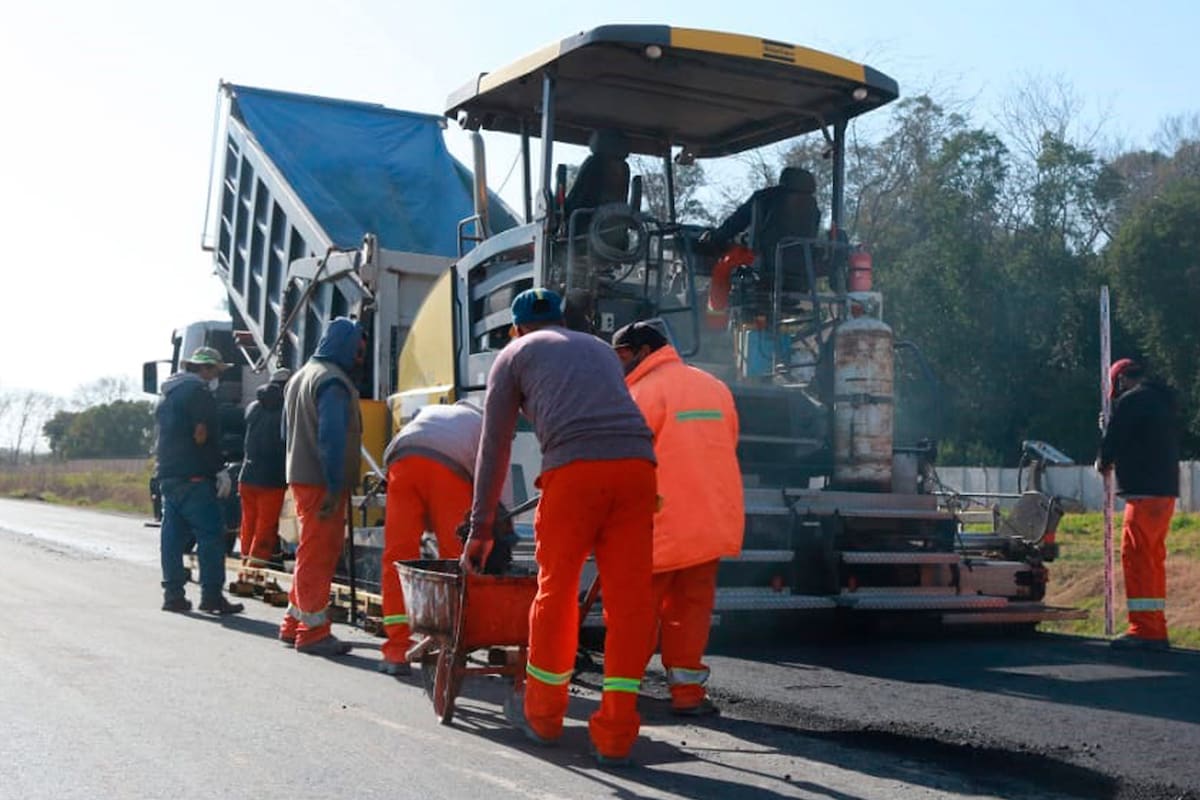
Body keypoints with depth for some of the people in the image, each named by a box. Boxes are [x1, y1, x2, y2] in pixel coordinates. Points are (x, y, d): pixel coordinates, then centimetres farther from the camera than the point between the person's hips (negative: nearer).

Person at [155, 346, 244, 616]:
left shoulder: (167, 394, 22)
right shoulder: (198, 391, -8)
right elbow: (204, 435, -15)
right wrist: (221, 470, -11)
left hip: (167, 474, 9)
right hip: (193, 476, -9)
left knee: (173, 534, 9)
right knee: (211, 535, -7)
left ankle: (173, 593, 11)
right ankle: (212, 595, -9)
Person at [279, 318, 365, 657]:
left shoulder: (299, 377, 18)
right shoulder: (333, 381, -14)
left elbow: (288, 431, 25)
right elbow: (333, 438, -21)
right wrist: (334, 488, -21)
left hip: (301, 477, 10)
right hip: (322, 482, -10)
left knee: (311, 554, 17)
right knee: (319, 555, -6)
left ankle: (294, 624, 23)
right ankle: (314, 632, -2)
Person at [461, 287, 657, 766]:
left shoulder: (515, 354, 22)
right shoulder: (601, 349, 34)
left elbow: (494, 449, 19)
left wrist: (480, 529, 23)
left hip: (574, 467, -3)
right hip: (637, 463, 4)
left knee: (556, 590, 11)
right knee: (629, 600, 5)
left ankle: (542, 714, 26)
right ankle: (615, 736, 9)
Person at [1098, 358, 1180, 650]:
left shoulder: (1131, 400, -9)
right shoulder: (1164, 399, 19)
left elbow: (1113, 440, -10)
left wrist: (1104, 462, 11)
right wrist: (1117, 460, 21)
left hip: (1144, 492, -9)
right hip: (1166, 488, 9)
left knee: (1136, 557, -8)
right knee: (1153, 559, 14)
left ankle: (1144, 629, -12)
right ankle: (1156, 630, 16)